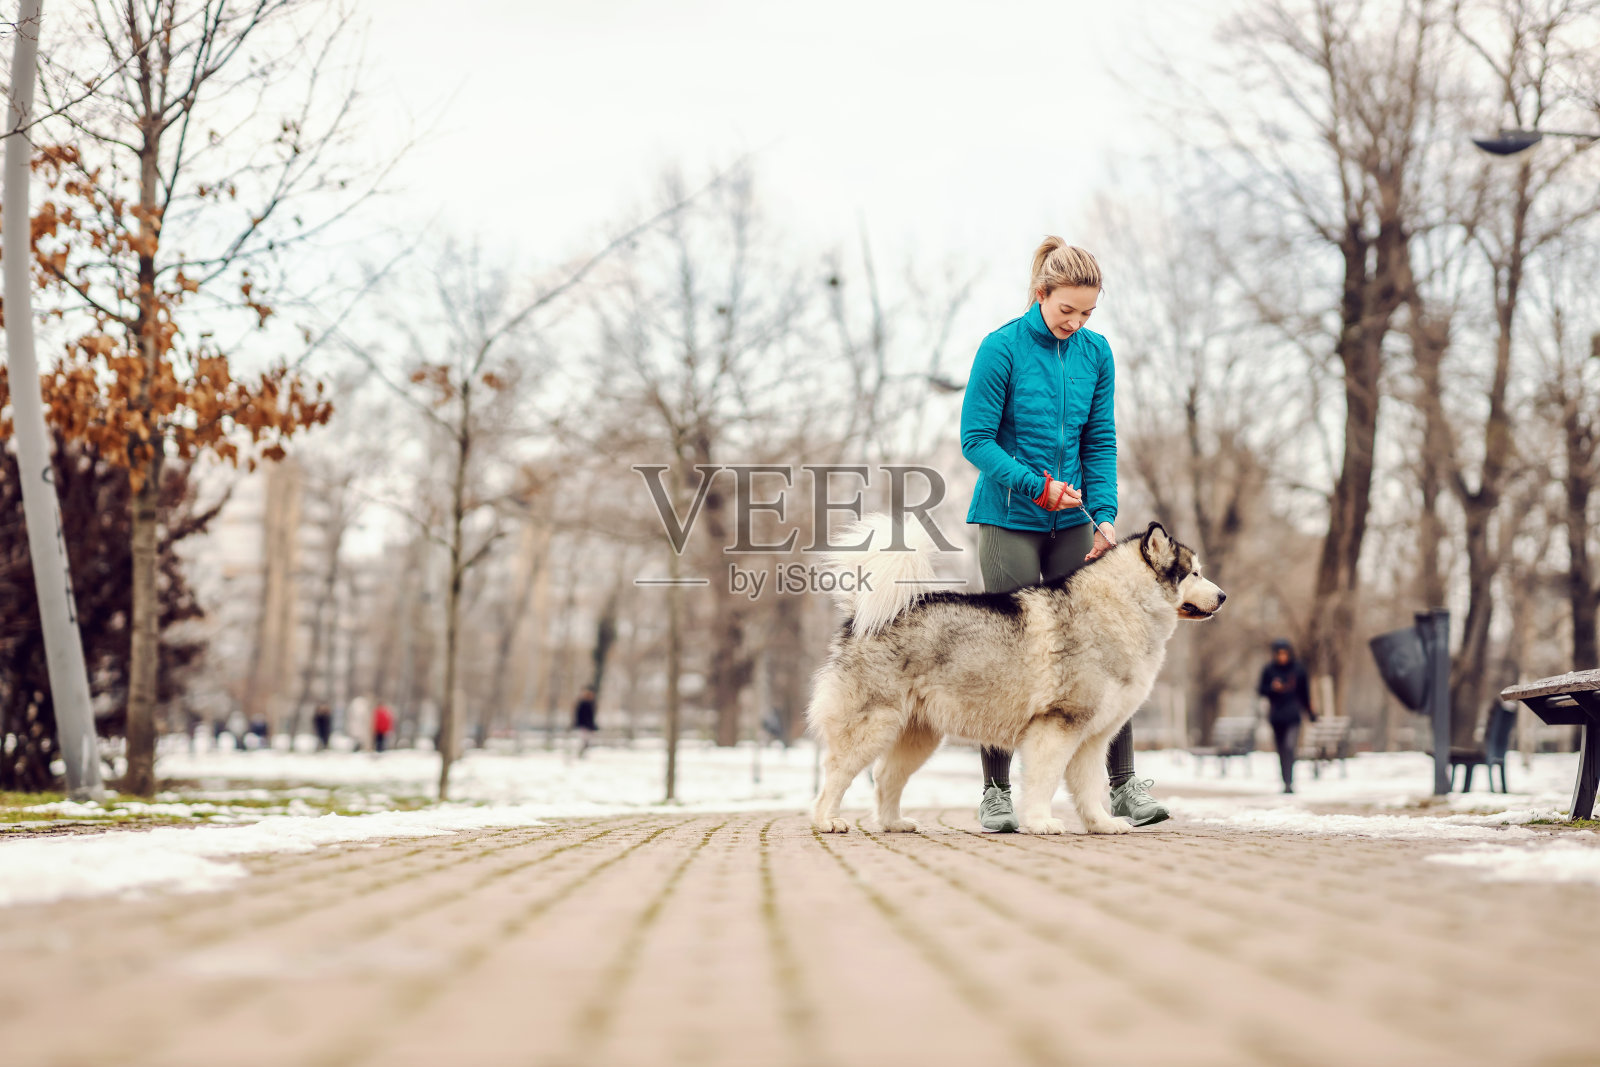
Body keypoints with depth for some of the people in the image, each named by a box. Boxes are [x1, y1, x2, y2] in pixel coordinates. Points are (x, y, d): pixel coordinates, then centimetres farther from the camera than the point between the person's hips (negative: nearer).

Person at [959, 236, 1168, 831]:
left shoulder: (1095, 353, 5)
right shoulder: (1002, 349, -9)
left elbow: (1100, 443, 7)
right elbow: (976, 439, -9)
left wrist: (1105, 515, -5)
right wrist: (1039, 486, -17)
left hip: (1071, 521, 4)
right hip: (1008, 520, -4)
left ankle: (1123, 785, 3)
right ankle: (996, 793, 7)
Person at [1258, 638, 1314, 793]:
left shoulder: (1298, 669, 1)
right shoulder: (1269, 670, 1)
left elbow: (1304, 692, 11)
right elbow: (1262, 690, 4)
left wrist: (1310, 712, 17)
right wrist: (1272, 688, -17)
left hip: (1293, 715, -2)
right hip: (1276, 715, 2)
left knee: (1289, 747, -16)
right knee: (1281, 751, 7)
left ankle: (1289, 783, -21)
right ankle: (1287, 782, 17)